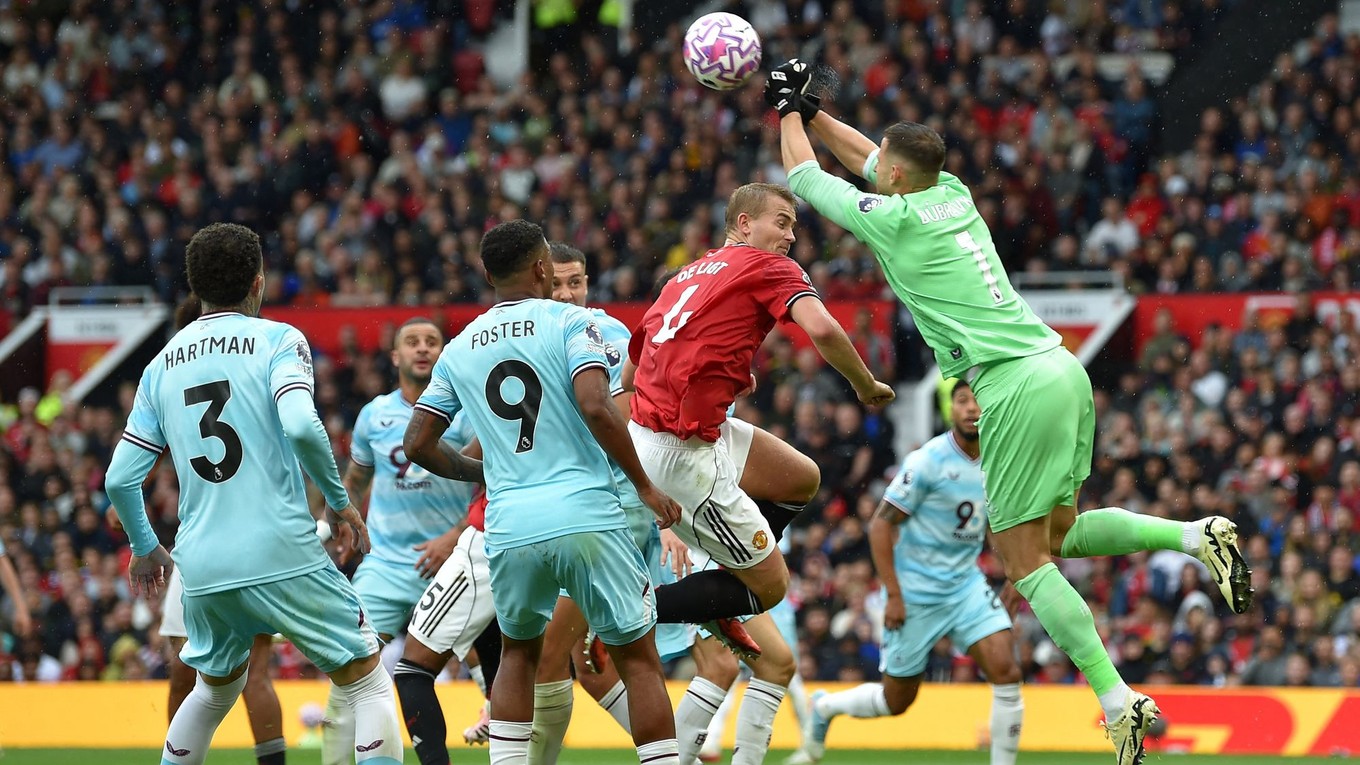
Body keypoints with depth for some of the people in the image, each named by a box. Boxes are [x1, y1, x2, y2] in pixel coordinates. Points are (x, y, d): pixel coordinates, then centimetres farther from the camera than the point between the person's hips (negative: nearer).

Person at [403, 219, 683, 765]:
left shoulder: (460, 350, 14)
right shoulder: (570, 322, 0)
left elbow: (417, 443, 16)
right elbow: (597, 408, -15)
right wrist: (645, 486, -6)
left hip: (509, 529, 4)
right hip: (586, 516, -4)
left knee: (518, 652, 25)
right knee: (637, 657, 5)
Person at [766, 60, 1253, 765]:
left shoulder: (893, 221, -6)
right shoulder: (953, 195, 14)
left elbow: (805, 177, 10)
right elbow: (869, 161, 34)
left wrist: (788, 110, 25)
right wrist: (809, 110, 36)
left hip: (1016, 389, -8)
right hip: (1062, 370, 8)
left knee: (1023, 559, -3)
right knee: (1060, 534, 19)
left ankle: (1119, 702, -13)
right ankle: (1198, 536, 0)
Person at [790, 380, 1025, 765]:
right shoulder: (928, 460, -17)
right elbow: (881, 525, -14)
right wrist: (894, 594, -18)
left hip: (965, 586, 5)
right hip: (915, 594, -5)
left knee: (1006, 672, -17)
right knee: (896, 700, 7)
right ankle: (824, 707, 36)